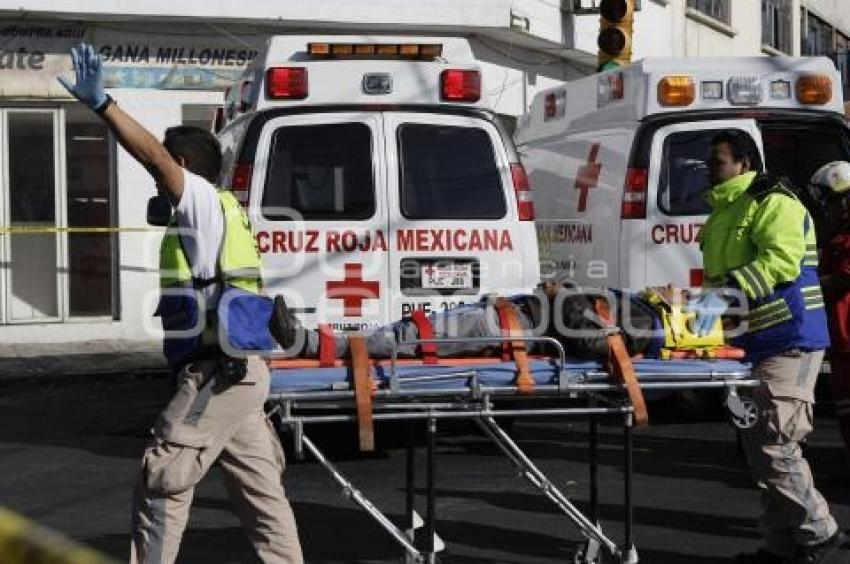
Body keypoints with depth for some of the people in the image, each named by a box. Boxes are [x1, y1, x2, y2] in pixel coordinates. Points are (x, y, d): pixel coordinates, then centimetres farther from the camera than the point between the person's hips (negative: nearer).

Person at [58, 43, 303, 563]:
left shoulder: (206, 203, -7)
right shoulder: (211, 219, 23)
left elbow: (155, 156, -23)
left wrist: (102, 103, -29)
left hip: (218, 374, -10)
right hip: (234, 372, 10)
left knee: (163, 481, -5)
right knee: (260, 488, 11)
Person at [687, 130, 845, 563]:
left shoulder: (772, 202, -10)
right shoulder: (723, 213, 21)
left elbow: (780, 261, -25)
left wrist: (725, 293, -31)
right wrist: (707, 302, 11)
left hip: (788, 342, -10)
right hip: (751, 344, 10)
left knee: (772, 445, -14)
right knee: (759, 446, 10)